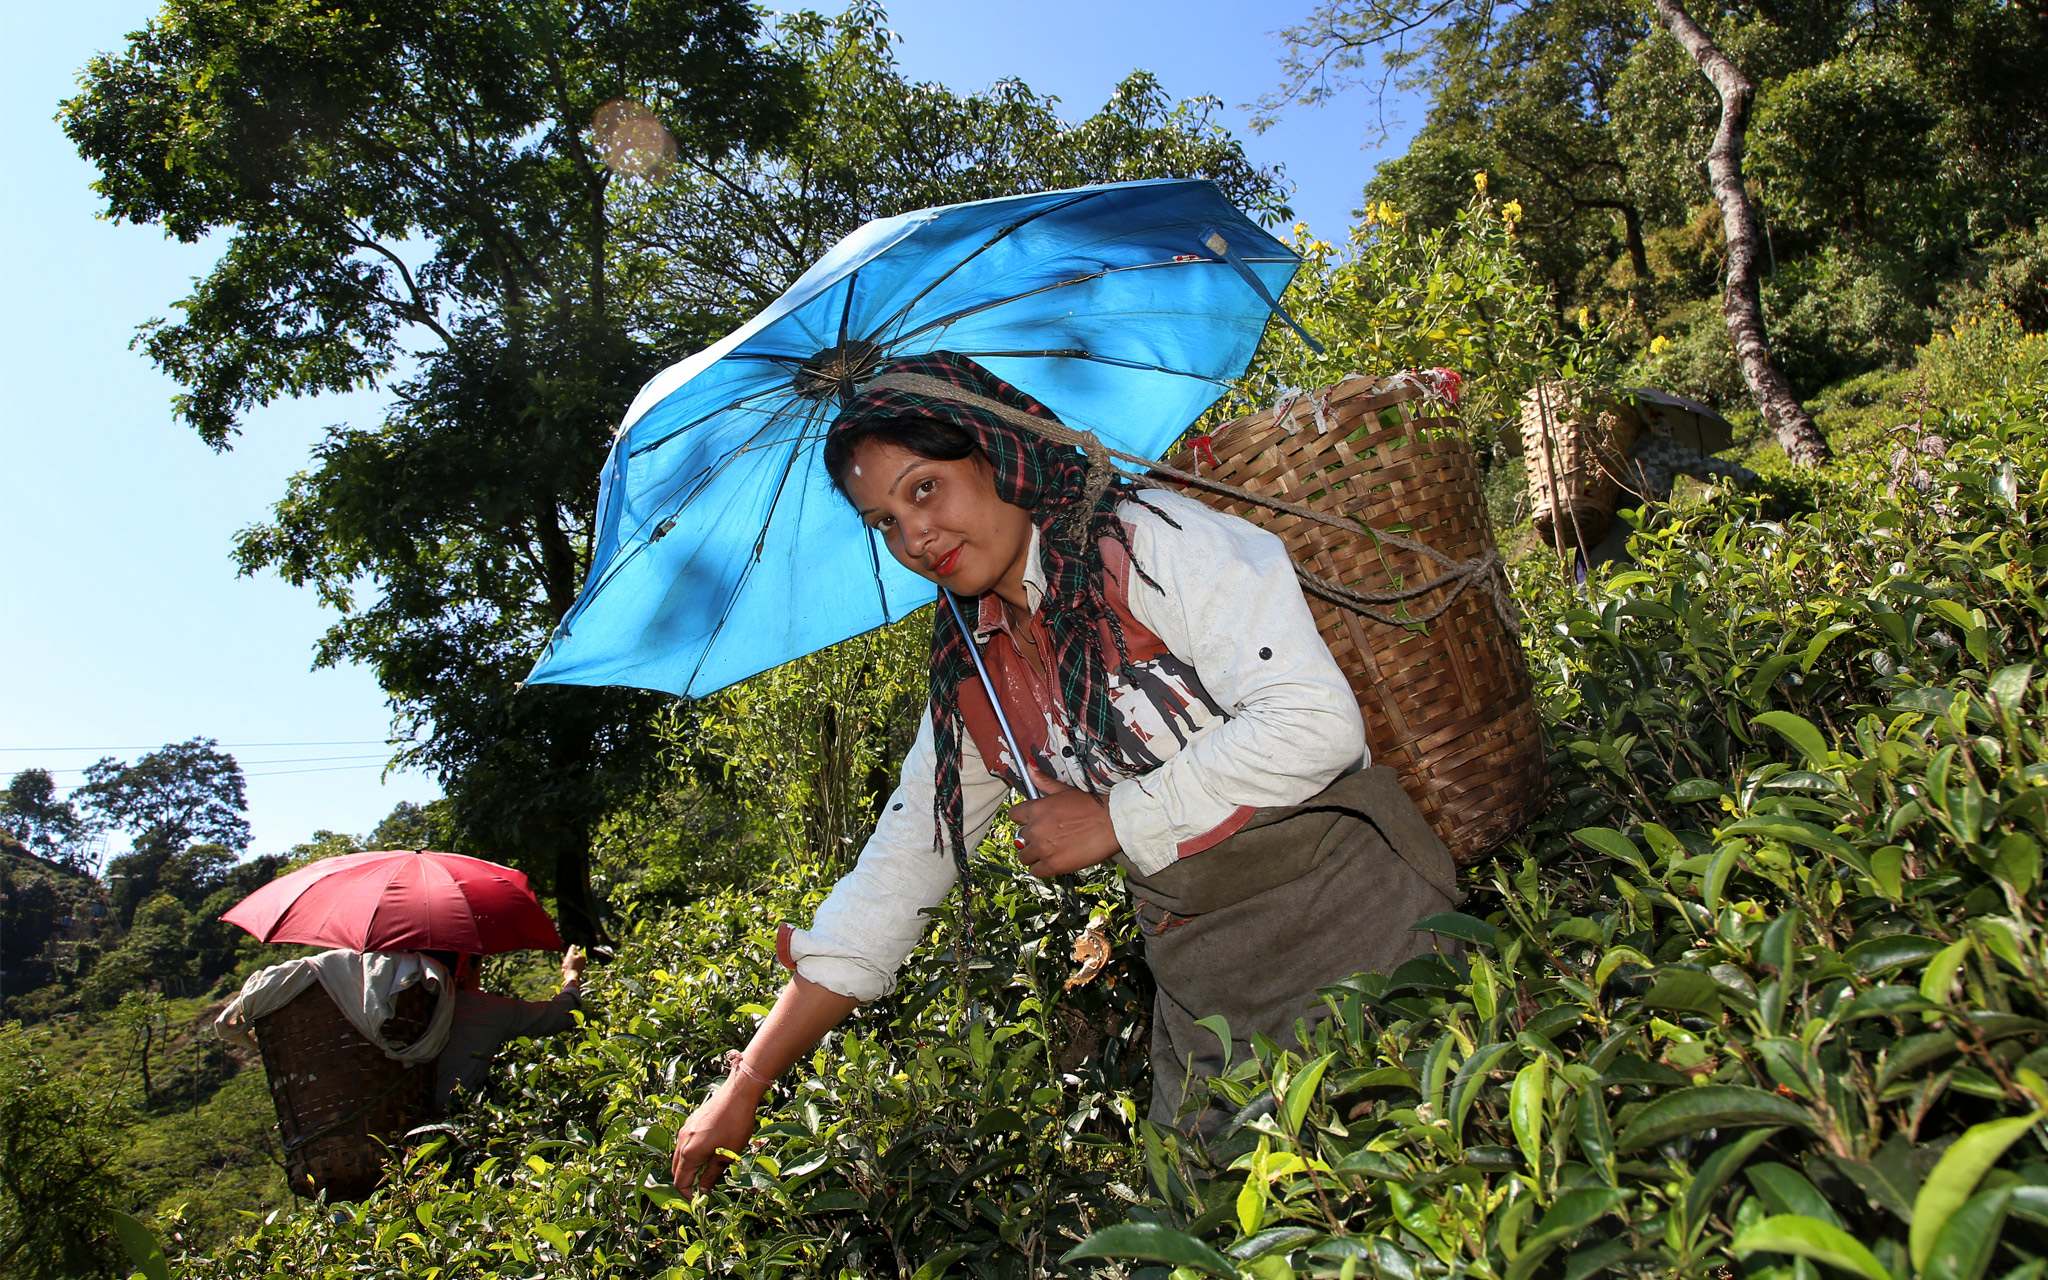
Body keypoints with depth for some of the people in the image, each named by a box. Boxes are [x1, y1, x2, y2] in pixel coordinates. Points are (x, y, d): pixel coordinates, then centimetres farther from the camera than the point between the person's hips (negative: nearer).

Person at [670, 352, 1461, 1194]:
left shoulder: (1151, 539, -12)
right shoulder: (970, 680, 6)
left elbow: (1314, 722, -21)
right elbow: (897, 872, 9)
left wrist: (1113, 819, -13)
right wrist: (747, 1083, 8)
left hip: (1349, 922, -4)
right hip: (1203, 991, 5)